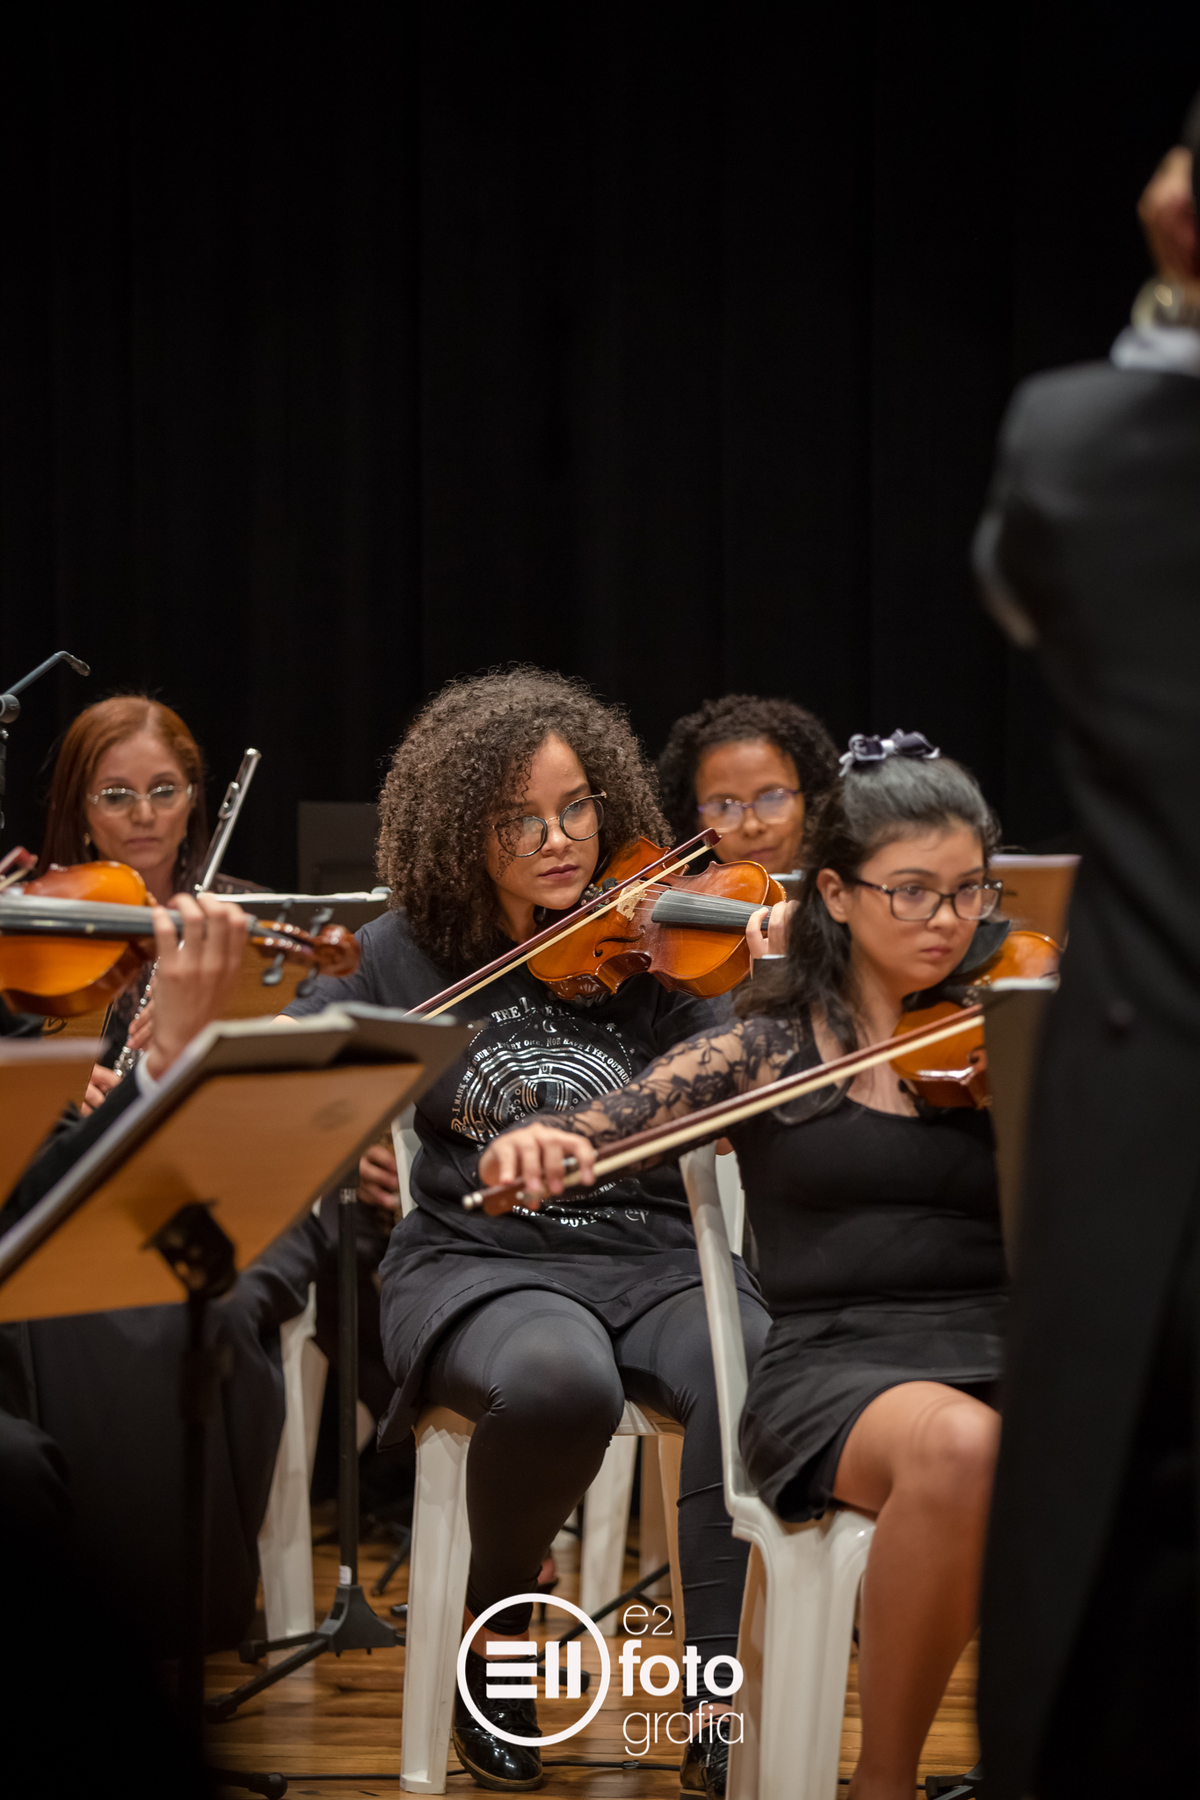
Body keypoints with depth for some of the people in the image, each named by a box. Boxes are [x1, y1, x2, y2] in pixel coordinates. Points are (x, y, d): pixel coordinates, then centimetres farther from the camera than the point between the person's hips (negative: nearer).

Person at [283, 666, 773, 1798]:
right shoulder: (411, 954, 6)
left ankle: (721, 1704, -26)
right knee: (561, 1378, -36)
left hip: (653, 1259, 1)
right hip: (479, 1266, -1)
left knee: (755, 1366, -33)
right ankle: (494, 1633, -5)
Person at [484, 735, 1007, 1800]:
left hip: (1005, 1351, 2)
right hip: (832, 1366, -1)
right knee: (958, 1443, -38)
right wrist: (526, 1148, -22)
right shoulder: (770, 1049, 10)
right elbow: (594, 1135, 2)